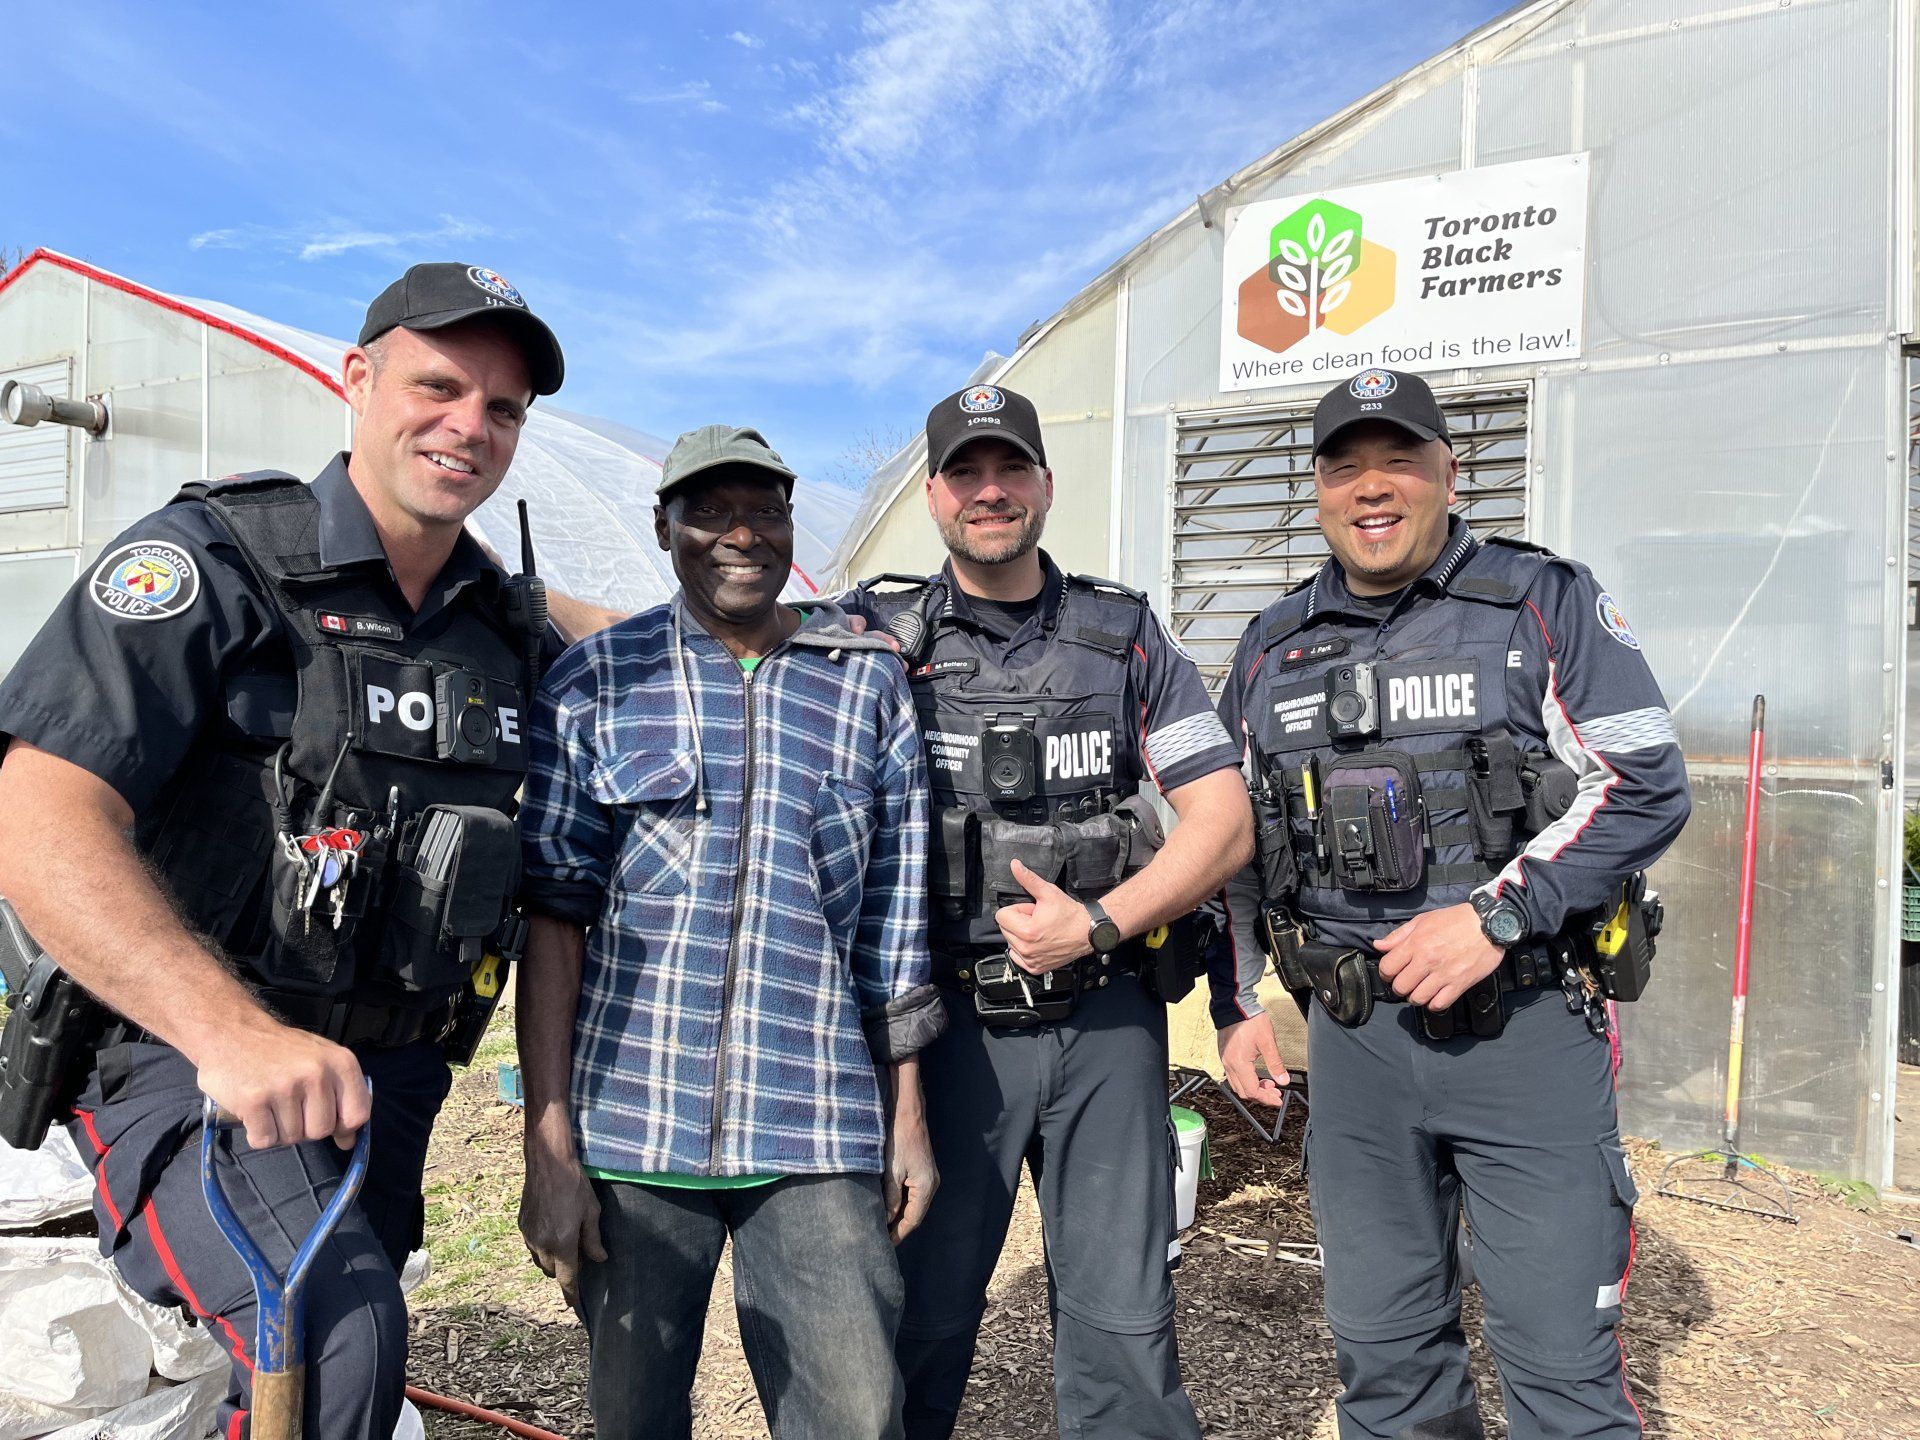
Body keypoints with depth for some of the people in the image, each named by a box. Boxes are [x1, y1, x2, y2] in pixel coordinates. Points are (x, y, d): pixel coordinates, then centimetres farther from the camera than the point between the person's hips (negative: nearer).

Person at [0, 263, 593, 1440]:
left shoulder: (509, 628, 6)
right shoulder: (214, 557, -11)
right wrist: (234, 1032, -34)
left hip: (384, 1085, 6)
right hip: (193, 1070, -5)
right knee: (344, 1340, -28)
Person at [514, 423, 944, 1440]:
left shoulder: (870, 682, 7)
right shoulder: (597, 680, 3)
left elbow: (896, 925, 9)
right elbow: (552, 919, -1)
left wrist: (908, 1115, 9)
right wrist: (548, 1146, -5)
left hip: (816, 1133, 1)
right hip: (630, 1126, 0)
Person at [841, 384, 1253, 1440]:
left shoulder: (1126, 635, 4)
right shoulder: (880, 637, 1)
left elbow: (1224, 819, 0)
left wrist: (1101, 923, -11)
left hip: (1107, 1016, 1)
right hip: (949, 1019, -1)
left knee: (1123, 1319, 11)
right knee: (923, 1312, 12)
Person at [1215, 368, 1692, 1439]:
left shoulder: (1548, 604, -1)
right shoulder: (1273, 648, 10)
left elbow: (1647, 786, -8)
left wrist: (1495, 916, -18)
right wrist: (1238, 1003, 9)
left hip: (1527, 1032, -3)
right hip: (1354, 1040, 4)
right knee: (1383, 1351, 15)